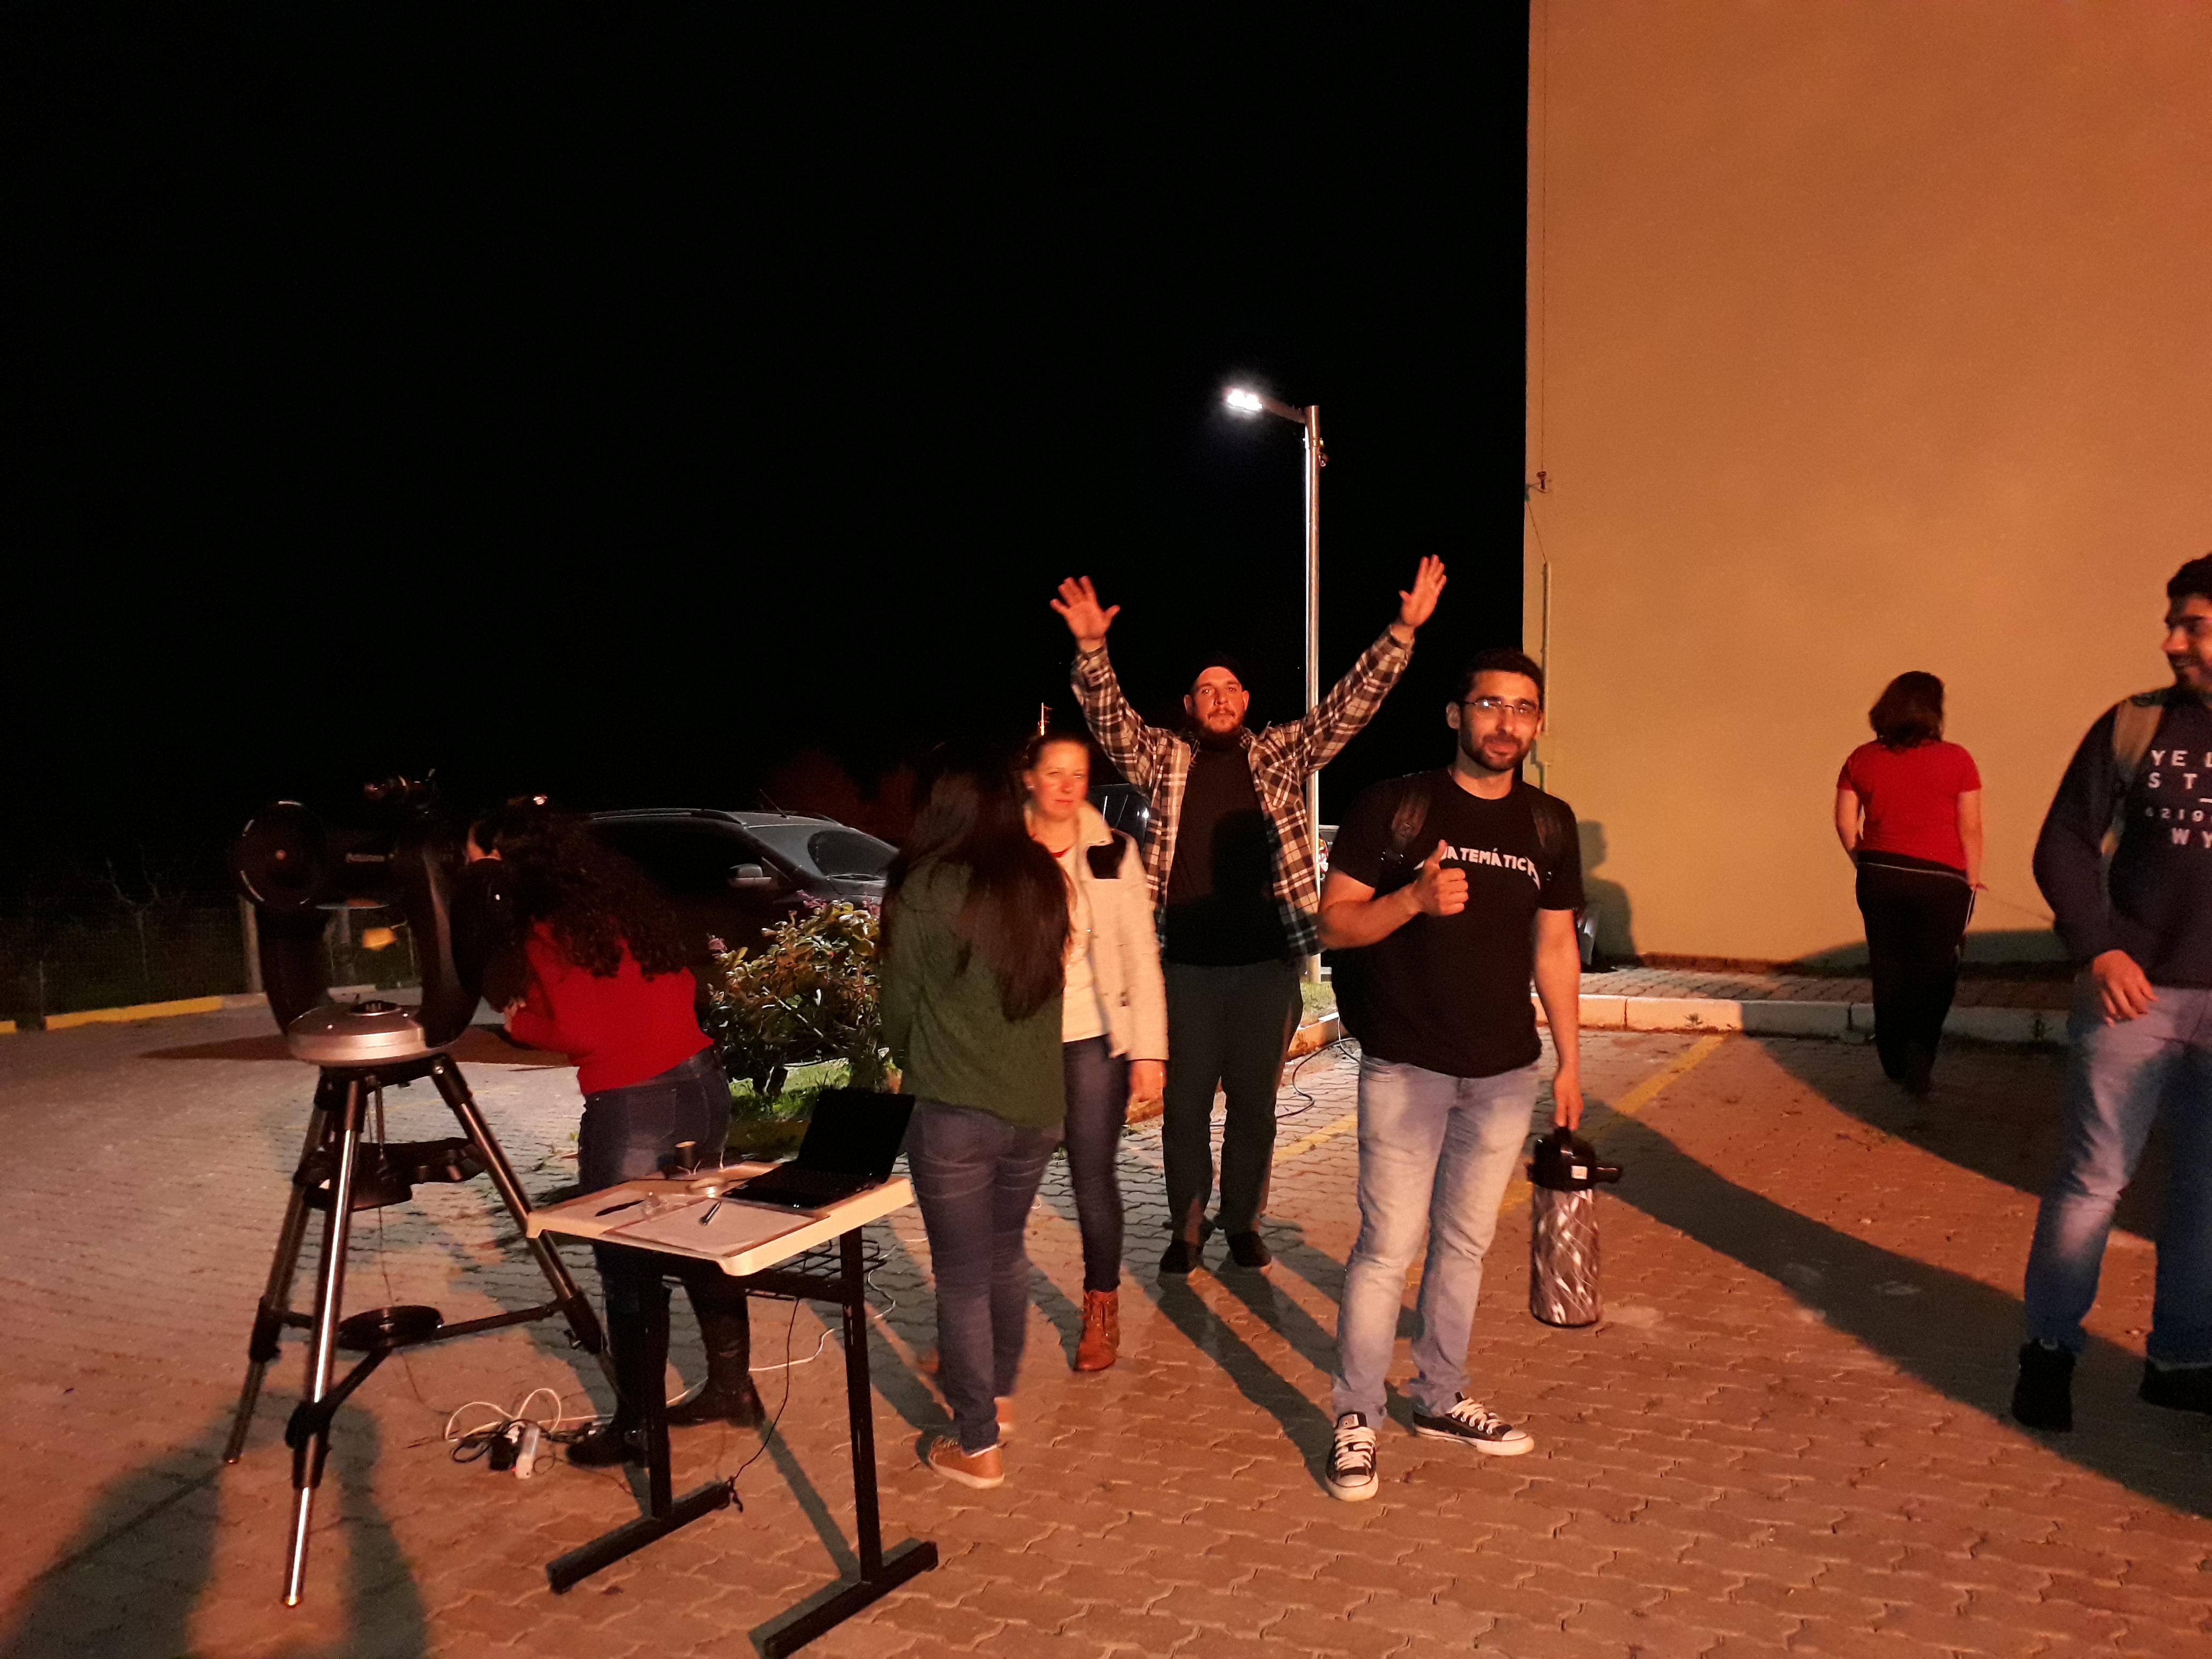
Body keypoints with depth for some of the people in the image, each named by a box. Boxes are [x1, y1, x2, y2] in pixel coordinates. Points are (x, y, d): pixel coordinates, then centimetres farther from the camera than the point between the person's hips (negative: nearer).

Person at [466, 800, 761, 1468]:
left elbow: (581, 1034, -16)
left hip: (633, 1109, -8)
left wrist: (520, 1021, 3)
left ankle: (635, 1427, 18)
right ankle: (732, 1386, 31)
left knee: (630, 1270, 6)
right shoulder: (625, 899, 10)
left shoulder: (546, 930, -11)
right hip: (702, 1084, 8)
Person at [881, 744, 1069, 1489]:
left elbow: (900, 1006, -1)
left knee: (963, 1274, 7)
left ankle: (977, 1445, 15)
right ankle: (998, 1391, 40)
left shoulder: (925, 889, -11)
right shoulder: (1043, 881, 2)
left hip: (956, 1110, -5)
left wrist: (909, 1060, 19)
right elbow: (1047, 984, 10)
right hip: (1039, 1102, 5)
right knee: (1005, 1250, 24)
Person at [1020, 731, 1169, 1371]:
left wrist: (1148, 1050, -6)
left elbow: (1141, 954, 0)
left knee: (1093, 1177, 4)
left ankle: (1102, 1310, 23)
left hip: (1093, 1038, 0)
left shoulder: (1114, 852, 1)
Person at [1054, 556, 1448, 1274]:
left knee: (1254, 1103, 12)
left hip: (1266, 962, 1)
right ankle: (1187, 1226, 25)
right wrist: (1092, 648, -23)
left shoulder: (1281, 754, 6)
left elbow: (1348, 708, -1)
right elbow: (1111, 722, -7)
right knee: (1185, 1104, 10)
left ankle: (1243, 1222, 29)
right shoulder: (1164, 759, 5)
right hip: (1186, 965, 0)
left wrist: (1402, 633, -10)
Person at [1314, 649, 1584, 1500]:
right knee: (1388, 1247, -3)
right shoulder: (1394, 807, -7)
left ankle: (1441, 1398, 31)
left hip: (1505, 1072, 5)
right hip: (1406, 1068, -4)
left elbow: (1556, 947, 13)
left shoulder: (1549, 823, 7)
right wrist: (1415, 898, -25)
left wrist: (1570, 1061, 12)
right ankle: (1355, 1419, 12)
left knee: (1465, 1242, 15)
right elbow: (1334, 921, -8)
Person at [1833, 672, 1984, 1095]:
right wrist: (1972, 880, 2)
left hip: (1879, 875, 3)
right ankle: (1918, 1068, 3)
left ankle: (1895, 1067, 21)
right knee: (1933, 977, 8)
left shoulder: (1861, 760, 0)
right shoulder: (1955, 760, -8)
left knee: (1888, 973, 12)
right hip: (1940, 881, -3)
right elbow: (1970, 828, -8)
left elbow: (1845, 823, 2)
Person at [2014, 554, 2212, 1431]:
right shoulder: (2135, 727, -1)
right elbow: (2065, 843, 0)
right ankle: (2049, 1348, 18)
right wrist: (2096, 945, -13)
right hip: (2137, 989, -2)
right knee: (2092, 1177, 3)